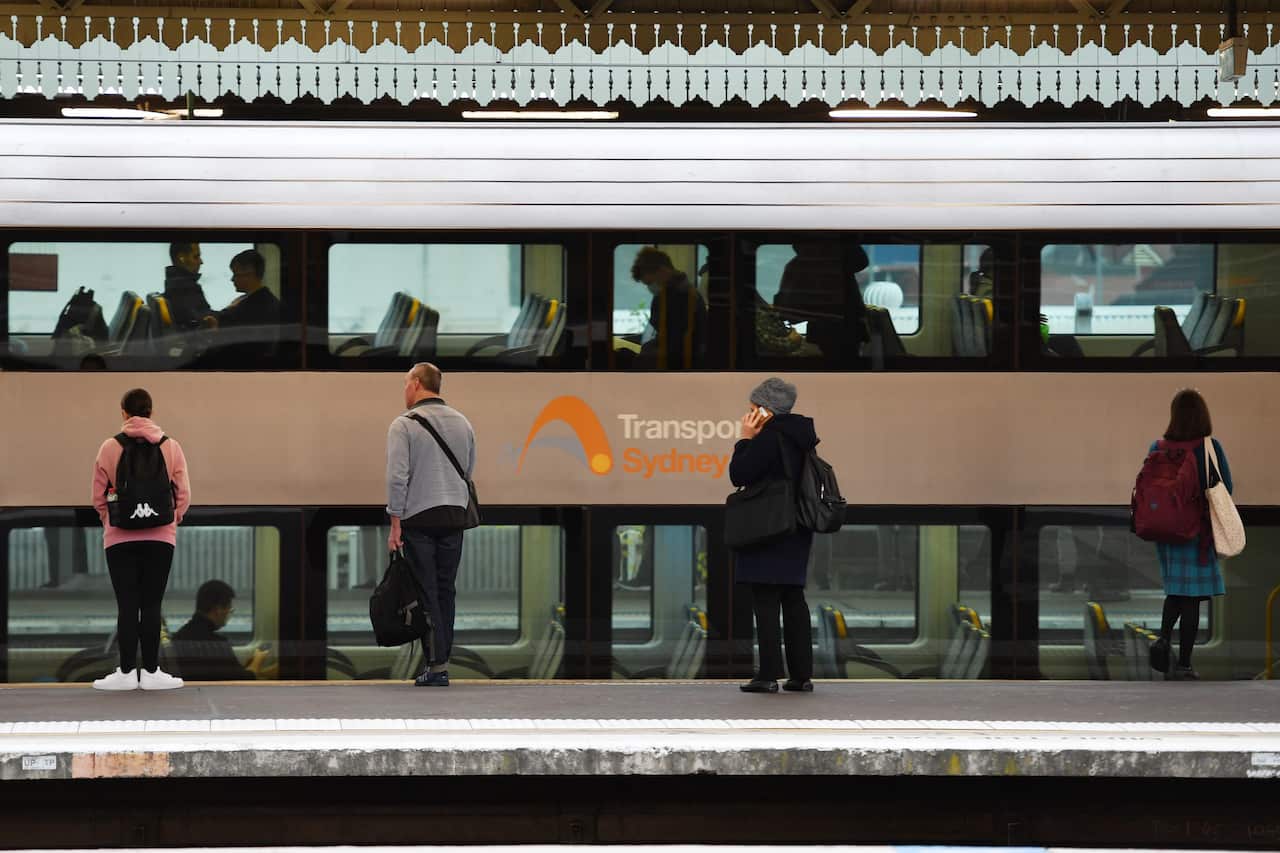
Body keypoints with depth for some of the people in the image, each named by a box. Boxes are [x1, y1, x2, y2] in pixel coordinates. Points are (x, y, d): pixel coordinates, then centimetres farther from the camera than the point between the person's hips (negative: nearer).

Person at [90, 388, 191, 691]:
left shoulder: (110, 447, -2)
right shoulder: (170, 447, 1)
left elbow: (99, 497, 1)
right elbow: (184, 495, 0)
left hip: (120, 539, -1)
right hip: (160, 537, 1)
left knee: (126, 606, 2)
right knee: (151, 606, 4)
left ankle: (126, 672, 2)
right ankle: (151, 672, 5)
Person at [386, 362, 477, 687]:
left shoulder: (405, 424, -8)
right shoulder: (462, 423, 10)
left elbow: (397, 477, -13)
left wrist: (395, 524, -10)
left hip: (419, 518, -5)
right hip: (455, 516, 5)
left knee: (426, 593, -3)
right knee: (446, 590, 10)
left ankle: (436, 665, -6)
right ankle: (441, 658, 12)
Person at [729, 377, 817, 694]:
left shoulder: (768, 438, -16)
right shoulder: (799, 436, 12)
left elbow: (738, 475, -13)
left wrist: (745, 439, -6)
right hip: (797, 531, 9)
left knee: (766, 601, -6)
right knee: (793, 599, 12)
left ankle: (769, 674, -8)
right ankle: (802, 674, 12)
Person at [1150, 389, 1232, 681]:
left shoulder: (1158, 448, -2)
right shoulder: (1209, 448, -11)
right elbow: (1226, 487, -6)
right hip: (1198, 530, -4)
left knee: (1176, 590, 21)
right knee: (1192, 596, 2)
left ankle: (1163, 638, 0)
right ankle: (1183, 664, 1)